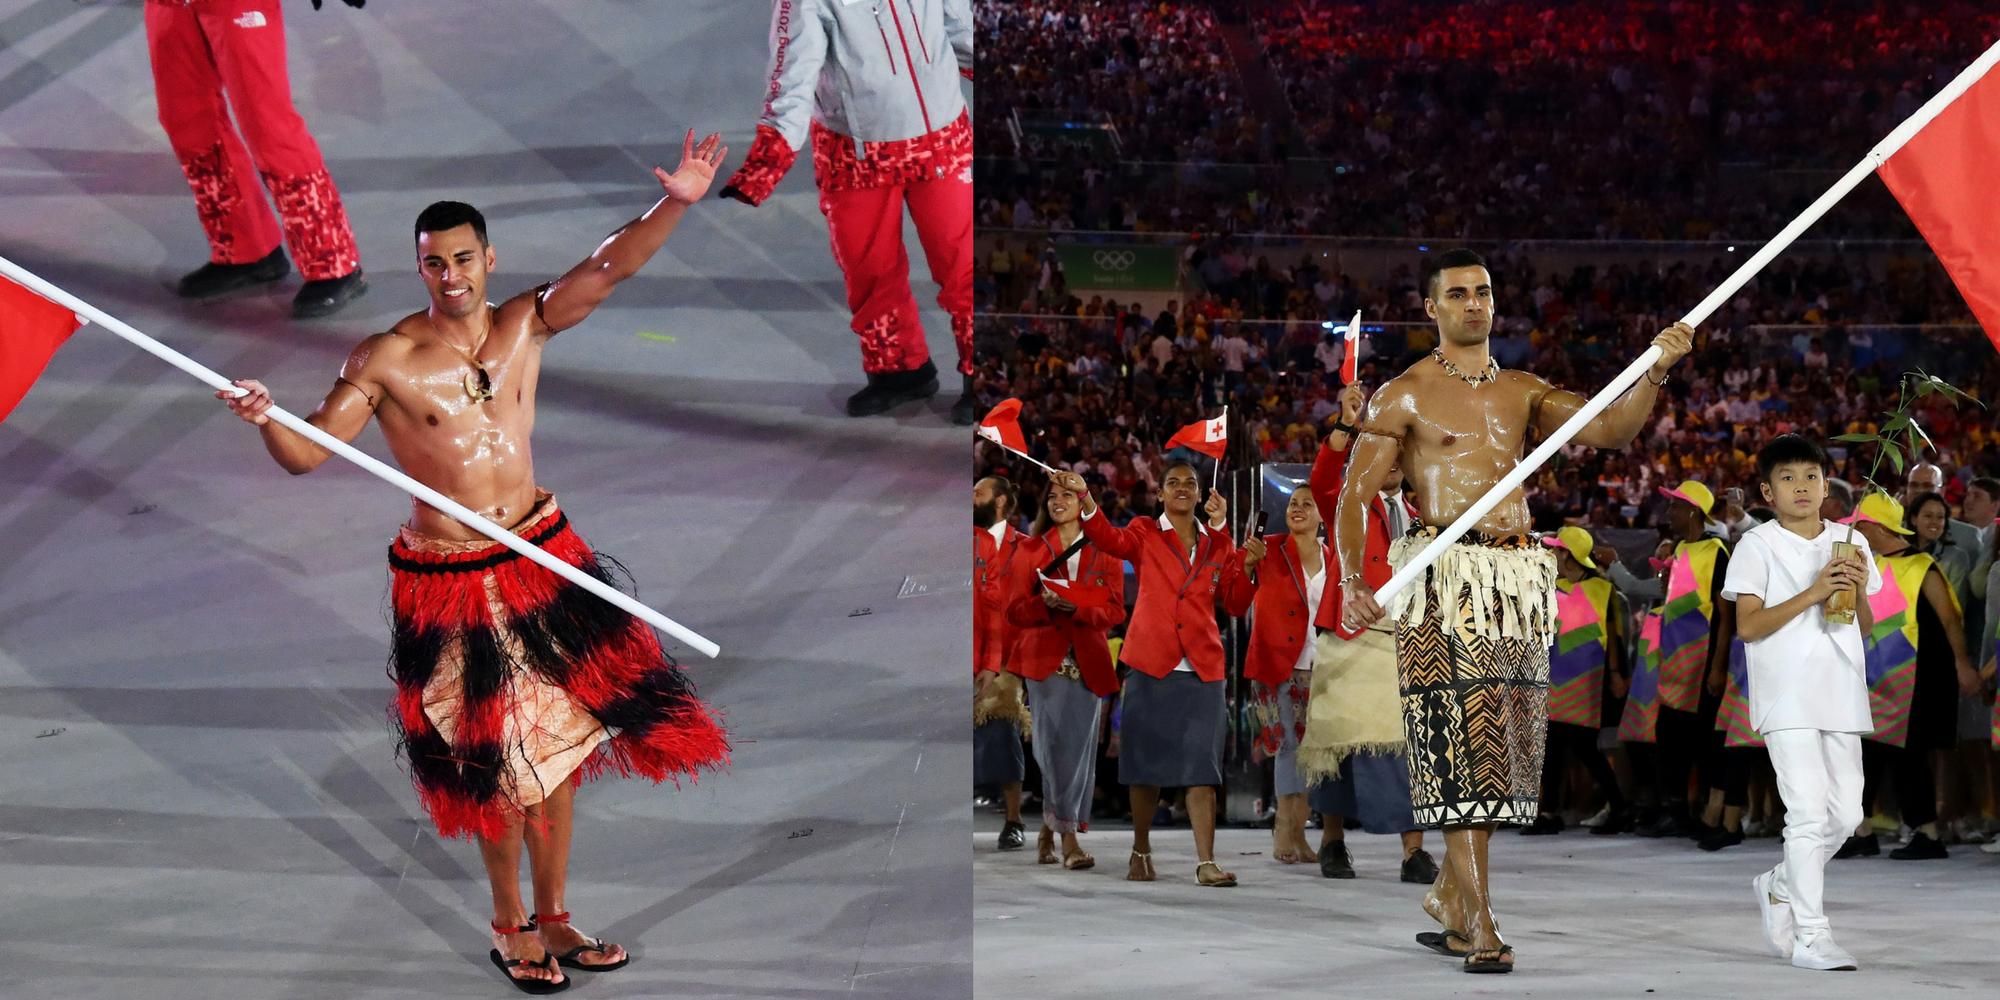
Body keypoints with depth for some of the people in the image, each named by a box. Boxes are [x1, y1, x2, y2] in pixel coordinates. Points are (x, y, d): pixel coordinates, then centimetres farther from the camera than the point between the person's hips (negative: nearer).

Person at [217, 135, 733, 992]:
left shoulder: (525, 324, -1)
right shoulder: (387, 359, -11)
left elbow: (605, 269, -13)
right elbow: (306, 452, -12)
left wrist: (674, 204, -28)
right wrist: (264, 420, -34)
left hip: (541, 560, 4)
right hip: (450, 583, -4)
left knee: (560, 744, 11)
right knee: (500, 765, 7)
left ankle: (553, 919, 27)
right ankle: (509, 923, 27)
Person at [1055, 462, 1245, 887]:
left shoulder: (1216, 544, 14)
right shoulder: (1145, 533, 7)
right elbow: (1111, 539, -15)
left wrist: (1222, 532, -5)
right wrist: (1085, 498, -32)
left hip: (1202, 670, 1)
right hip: (1151, 665, -1)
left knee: (1201, 768, -7)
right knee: (1147, 765, 5)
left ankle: (1207, 863, -12)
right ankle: (1141, 853, 21)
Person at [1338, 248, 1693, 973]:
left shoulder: (1523, 391, 17)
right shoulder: (1403, 396, 4)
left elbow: (1609, 429, 6)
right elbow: (1354, 497, 1)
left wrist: (1657, 371, -11)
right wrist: (1352, 586, -12)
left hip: (1519, 578, 5)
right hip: (1445, 578, -5)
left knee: (1506, 743, 8)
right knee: (1459, 738, -12)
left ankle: (1447, 899, 23)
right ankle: (1478, 927, -15)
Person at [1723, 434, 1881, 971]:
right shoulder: (1758, 545, -2)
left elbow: (1865, 628, 16)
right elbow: (1748, 626, -10)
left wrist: (1859, 591, -5)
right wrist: (1812, 593, -18)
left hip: (1840, 695, 6)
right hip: (1787, 699, -6)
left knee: (1846, 812, 5)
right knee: (1809, 812, -12)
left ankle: (1779, 887, 29)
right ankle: (1810, 937, -9)